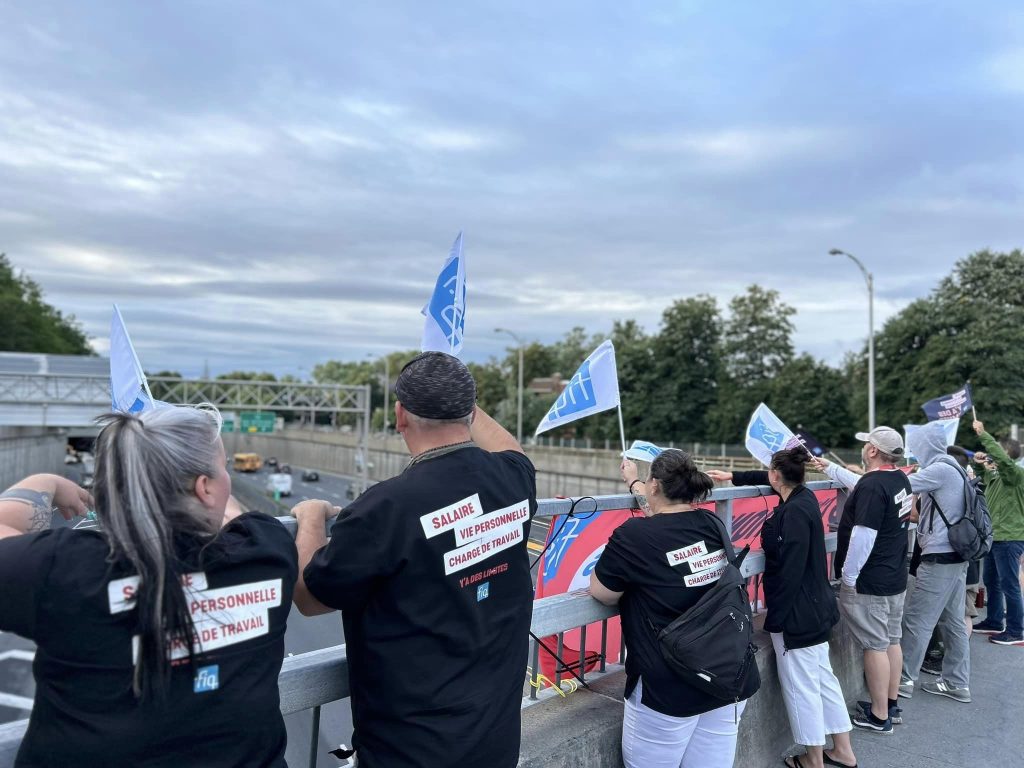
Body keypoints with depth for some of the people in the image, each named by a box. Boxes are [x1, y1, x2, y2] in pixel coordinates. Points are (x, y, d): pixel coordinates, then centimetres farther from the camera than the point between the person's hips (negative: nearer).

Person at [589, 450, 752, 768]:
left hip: (667, 689, -6)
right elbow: (669, 508, 23)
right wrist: (633, 482, 37)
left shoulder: (633, 535, -17)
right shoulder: (712, 524, 1)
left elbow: (601, 593, -3)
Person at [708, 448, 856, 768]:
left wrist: (775, 617, -18)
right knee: (823, 677, 20)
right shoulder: (805, 497, 4)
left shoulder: (794, 512, -24)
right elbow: (766, 480, 26)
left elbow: (789, 571, -24)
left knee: (801, 686, 4)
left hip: (797, 613, -10)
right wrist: (733, 476, 32)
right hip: (815, 607, 10)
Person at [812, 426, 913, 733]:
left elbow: (863, 537, -27)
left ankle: (878, 716, 11)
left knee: (875, 646, 0)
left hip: (868, 582, -9)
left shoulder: (872, 486, -24)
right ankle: (891, 705, 31)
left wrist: (848, 576, -18)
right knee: (892, 640, 18)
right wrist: (829, 468, 34)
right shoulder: (900, 479, 5)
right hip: (896, 578, 9)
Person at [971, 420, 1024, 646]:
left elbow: (1002, 458, -35)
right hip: (994, 537, 9)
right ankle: (994, 622, 29)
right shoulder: (997, 476, 12)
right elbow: (983, 481, 33)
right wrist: (979, 465, 12)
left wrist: (983, 434, -29)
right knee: (991, 582, 17)